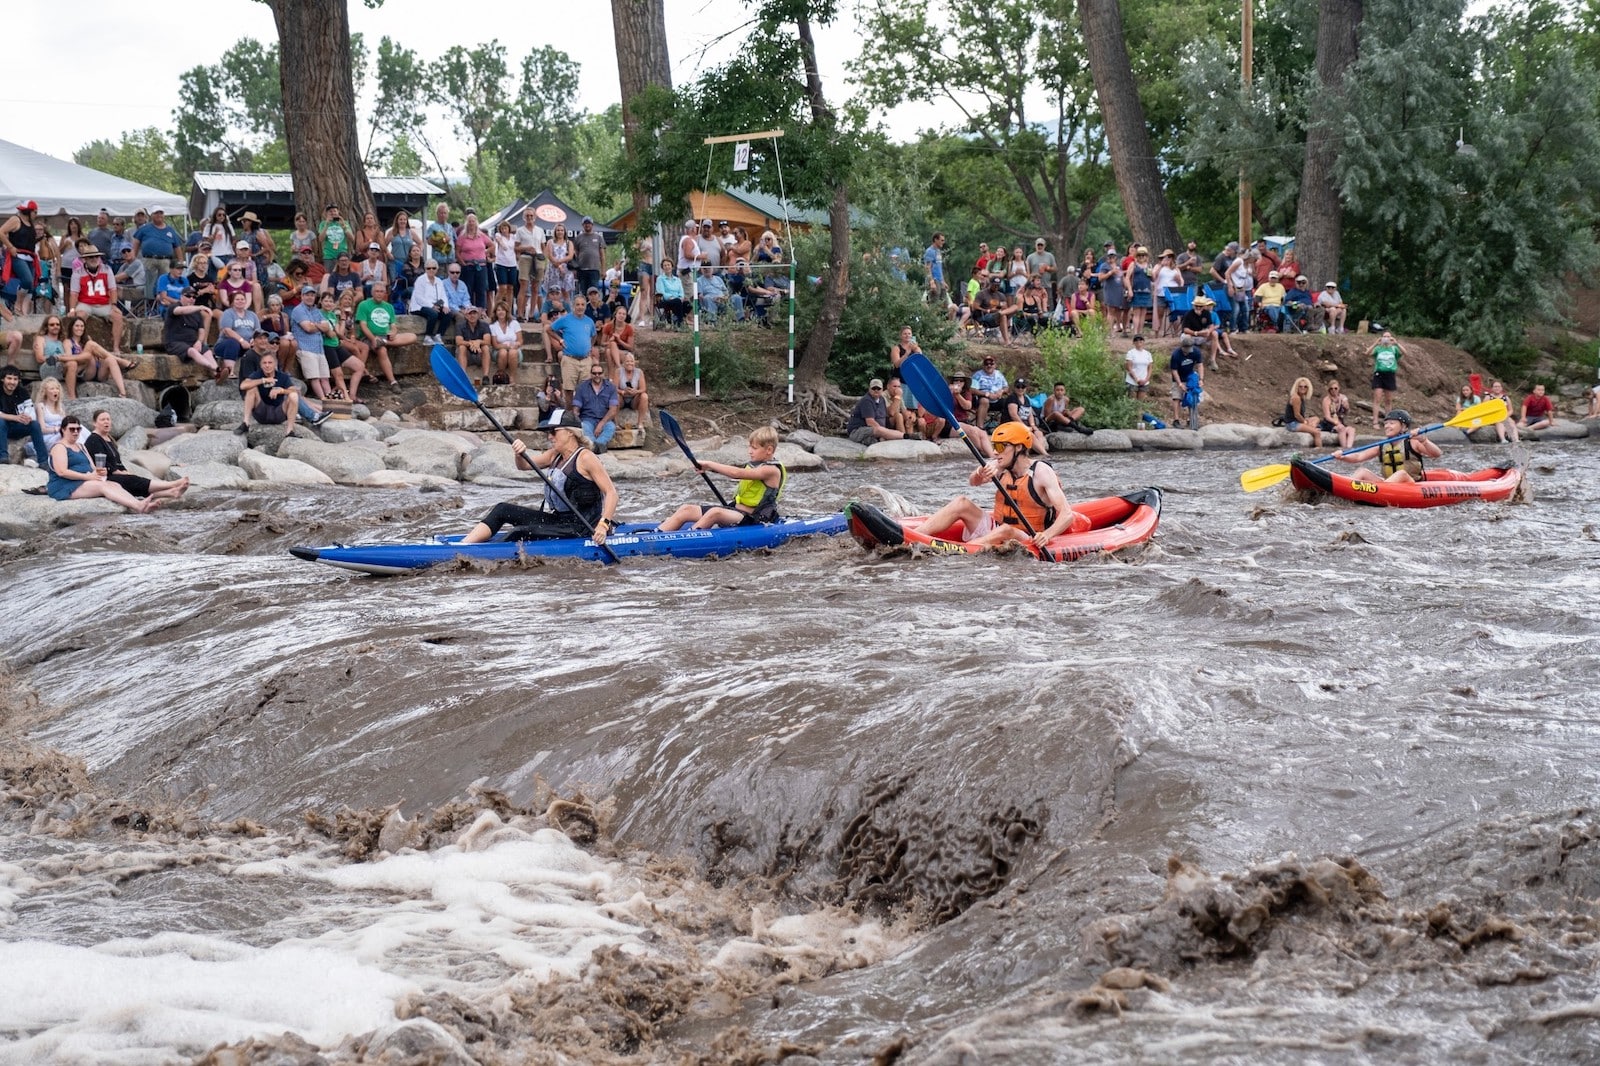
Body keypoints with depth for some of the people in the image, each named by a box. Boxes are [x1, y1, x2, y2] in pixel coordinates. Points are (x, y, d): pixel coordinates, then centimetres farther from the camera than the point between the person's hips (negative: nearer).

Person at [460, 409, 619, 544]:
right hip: (557, 519, 9)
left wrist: (604, 524, -29)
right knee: (503, 510, 2)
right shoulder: (555, 455, 13)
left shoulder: (585, 458, -12)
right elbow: (525, 465, 12)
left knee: (520, 533, -23)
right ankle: (462, 546, -8)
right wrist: (521, 454, -12)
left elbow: (611, 492, -17)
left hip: (578, 528, -9)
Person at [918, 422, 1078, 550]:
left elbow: (1068, 514, -20)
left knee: (1005, 530, -37)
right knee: (962, 503, -12)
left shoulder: (1041, 472, -13)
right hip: (995, 530, 6)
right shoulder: (1001, 467, 3)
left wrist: (1047, 535, -38)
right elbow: (973, 483, -12)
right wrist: (981, 473, -36)